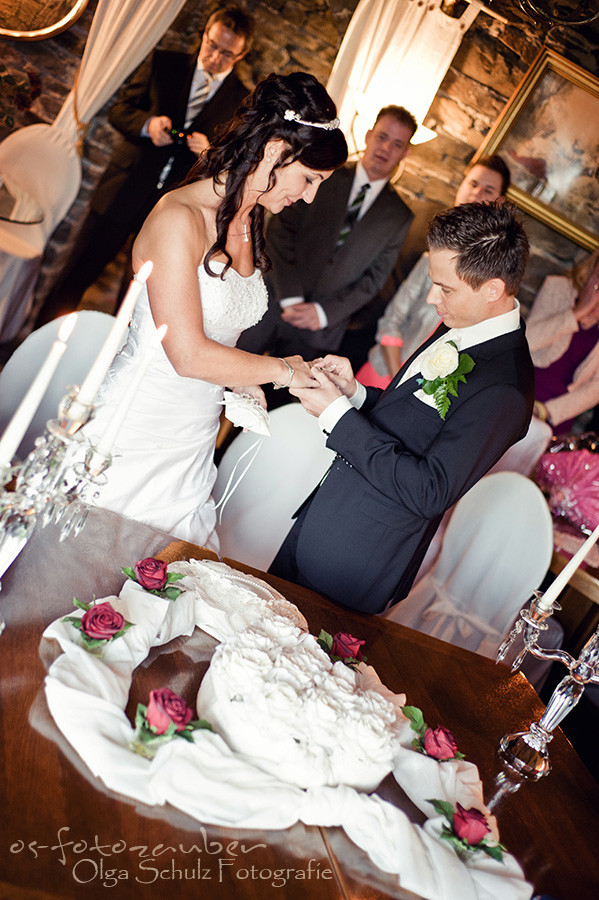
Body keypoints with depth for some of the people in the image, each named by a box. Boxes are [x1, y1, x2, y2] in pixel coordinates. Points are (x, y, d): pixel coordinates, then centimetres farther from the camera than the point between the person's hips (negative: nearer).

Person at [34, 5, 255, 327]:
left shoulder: (242, 101, 5)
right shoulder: (163, 64, 8)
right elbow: (119, 110, 7)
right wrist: (147, 124, -14)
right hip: (123, 193, 1)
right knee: (76, 275, 3)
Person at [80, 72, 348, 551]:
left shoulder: (251, 226, 8)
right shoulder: (179, 218, -18)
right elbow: (188, 355, -22)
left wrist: (243, 382, 0)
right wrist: (280, 369, -10)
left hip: (193, 446, 7)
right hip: (139, 435, -7)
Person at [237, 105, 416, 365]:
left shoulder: (399, 217, 6)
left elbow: (374, 278, 2)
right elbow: (280, 232, -4)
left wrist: (323, 312, -12)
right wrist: (291, 298, -15)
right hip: (274, 304, 0)